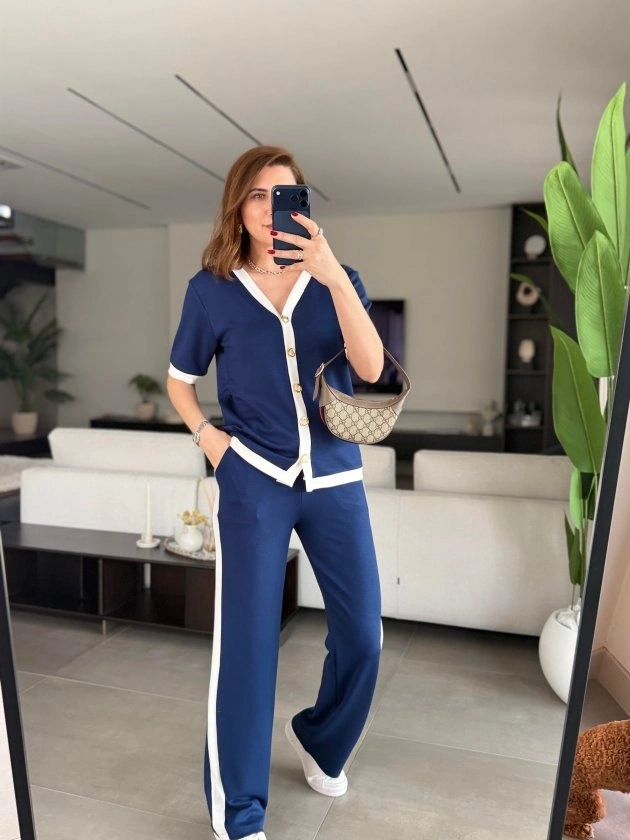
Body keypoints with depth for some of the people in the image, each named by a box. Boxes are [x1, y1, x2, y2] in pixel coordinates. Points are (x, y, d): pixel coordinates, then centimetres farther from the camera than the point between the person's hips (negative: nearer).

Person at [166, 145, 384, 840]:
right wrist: (206, 435, -5)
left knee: (362, 635, 8)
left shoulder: (334, 280, 1)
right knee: (246, 641, 3)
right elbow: (179, 379, 11)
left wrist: (334, 275, -25)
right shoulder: (212, 289, -1)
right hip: (253, 481, -2)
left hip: (335, 478, 2)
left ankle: (319, 739, 40)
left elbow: (371, 368, -15)